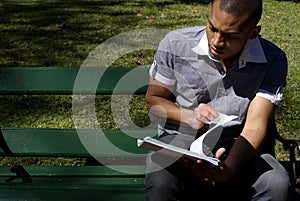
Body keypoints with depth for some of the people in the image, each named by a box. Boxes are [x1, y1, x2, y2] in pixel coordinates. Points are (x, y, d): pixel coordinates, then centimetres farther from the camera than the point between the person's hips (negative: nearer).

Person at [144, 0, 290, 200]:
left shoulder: (273, 61, -9)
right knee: (160, 181, -34)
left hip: (240, 146, 1)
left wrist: (228, 168, -34)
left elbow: (255, 127, -14)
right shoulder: (175, 45, -8)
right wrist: (188, 116, -17)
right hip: (181, 139, 0)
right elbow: (153, 99, 4)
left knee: (276, 184, -30)